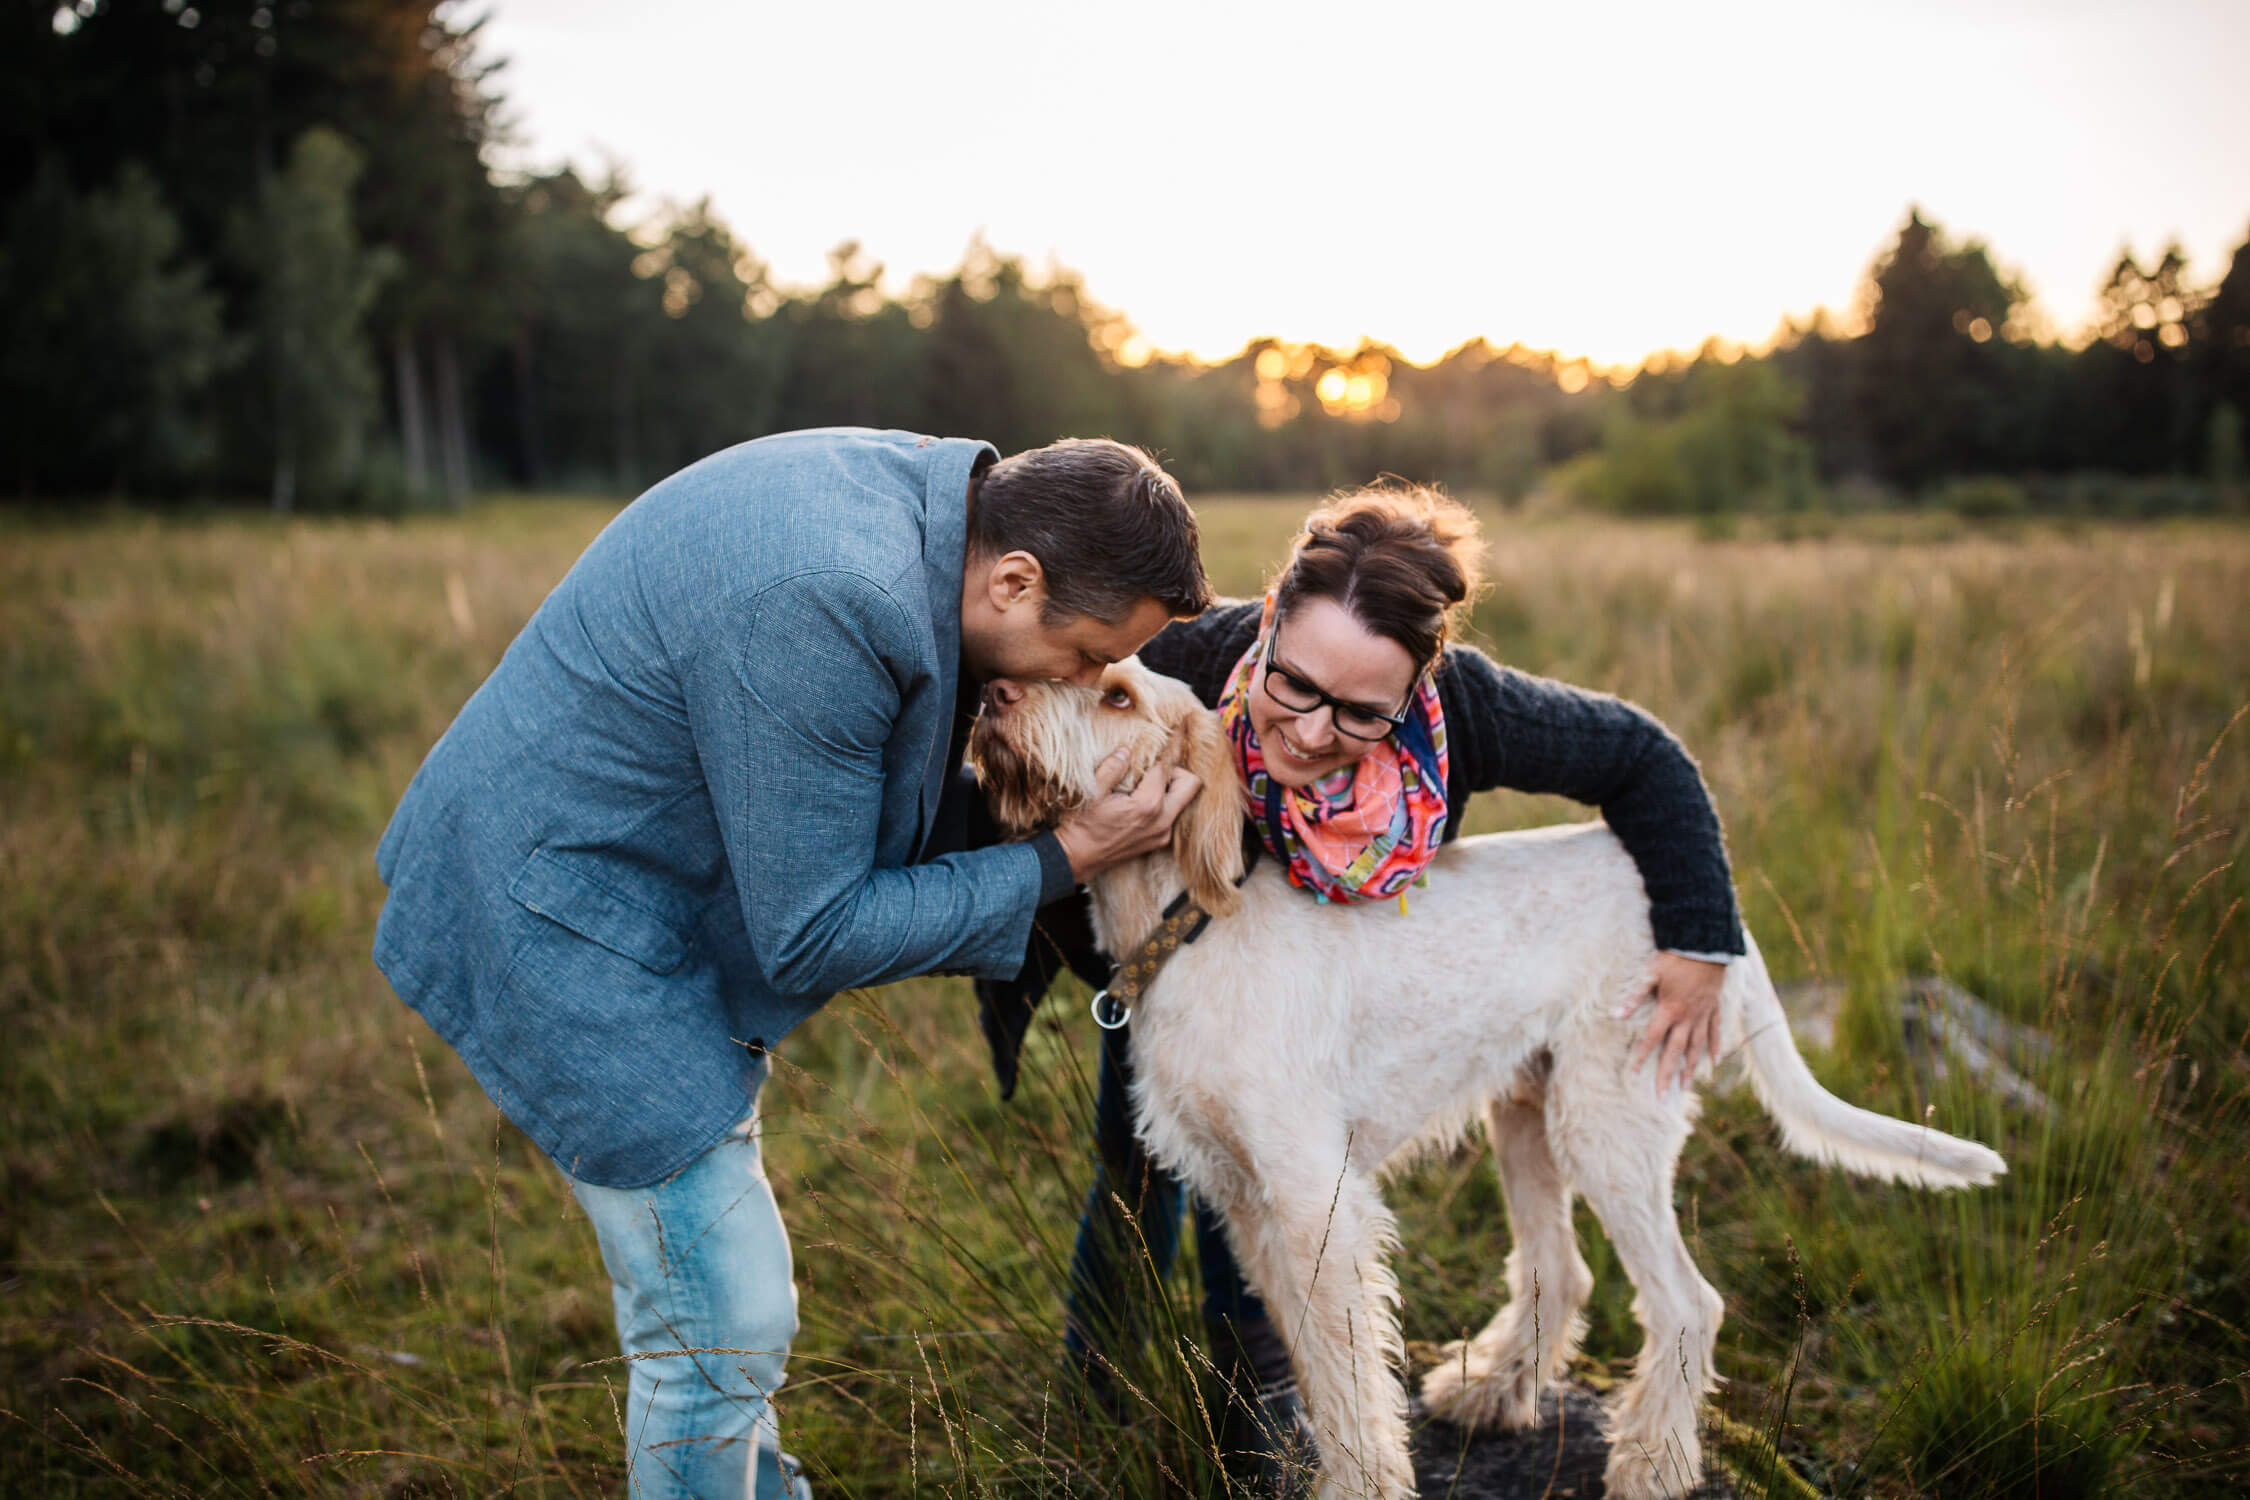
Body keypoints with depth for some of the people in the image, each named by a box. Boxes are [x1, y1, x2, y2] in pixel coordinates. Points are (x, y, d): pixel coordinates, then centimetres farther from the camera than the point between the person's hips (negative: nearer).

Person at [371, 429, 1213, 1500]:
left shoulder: (915, 486, -4)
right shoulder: (819, 612, -33)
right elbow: (811, 935, -22)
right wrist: (1066, 859, -19)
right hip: (558, 918, -10)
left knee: (706, 1260, 22)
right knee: (724, 1318, -5)